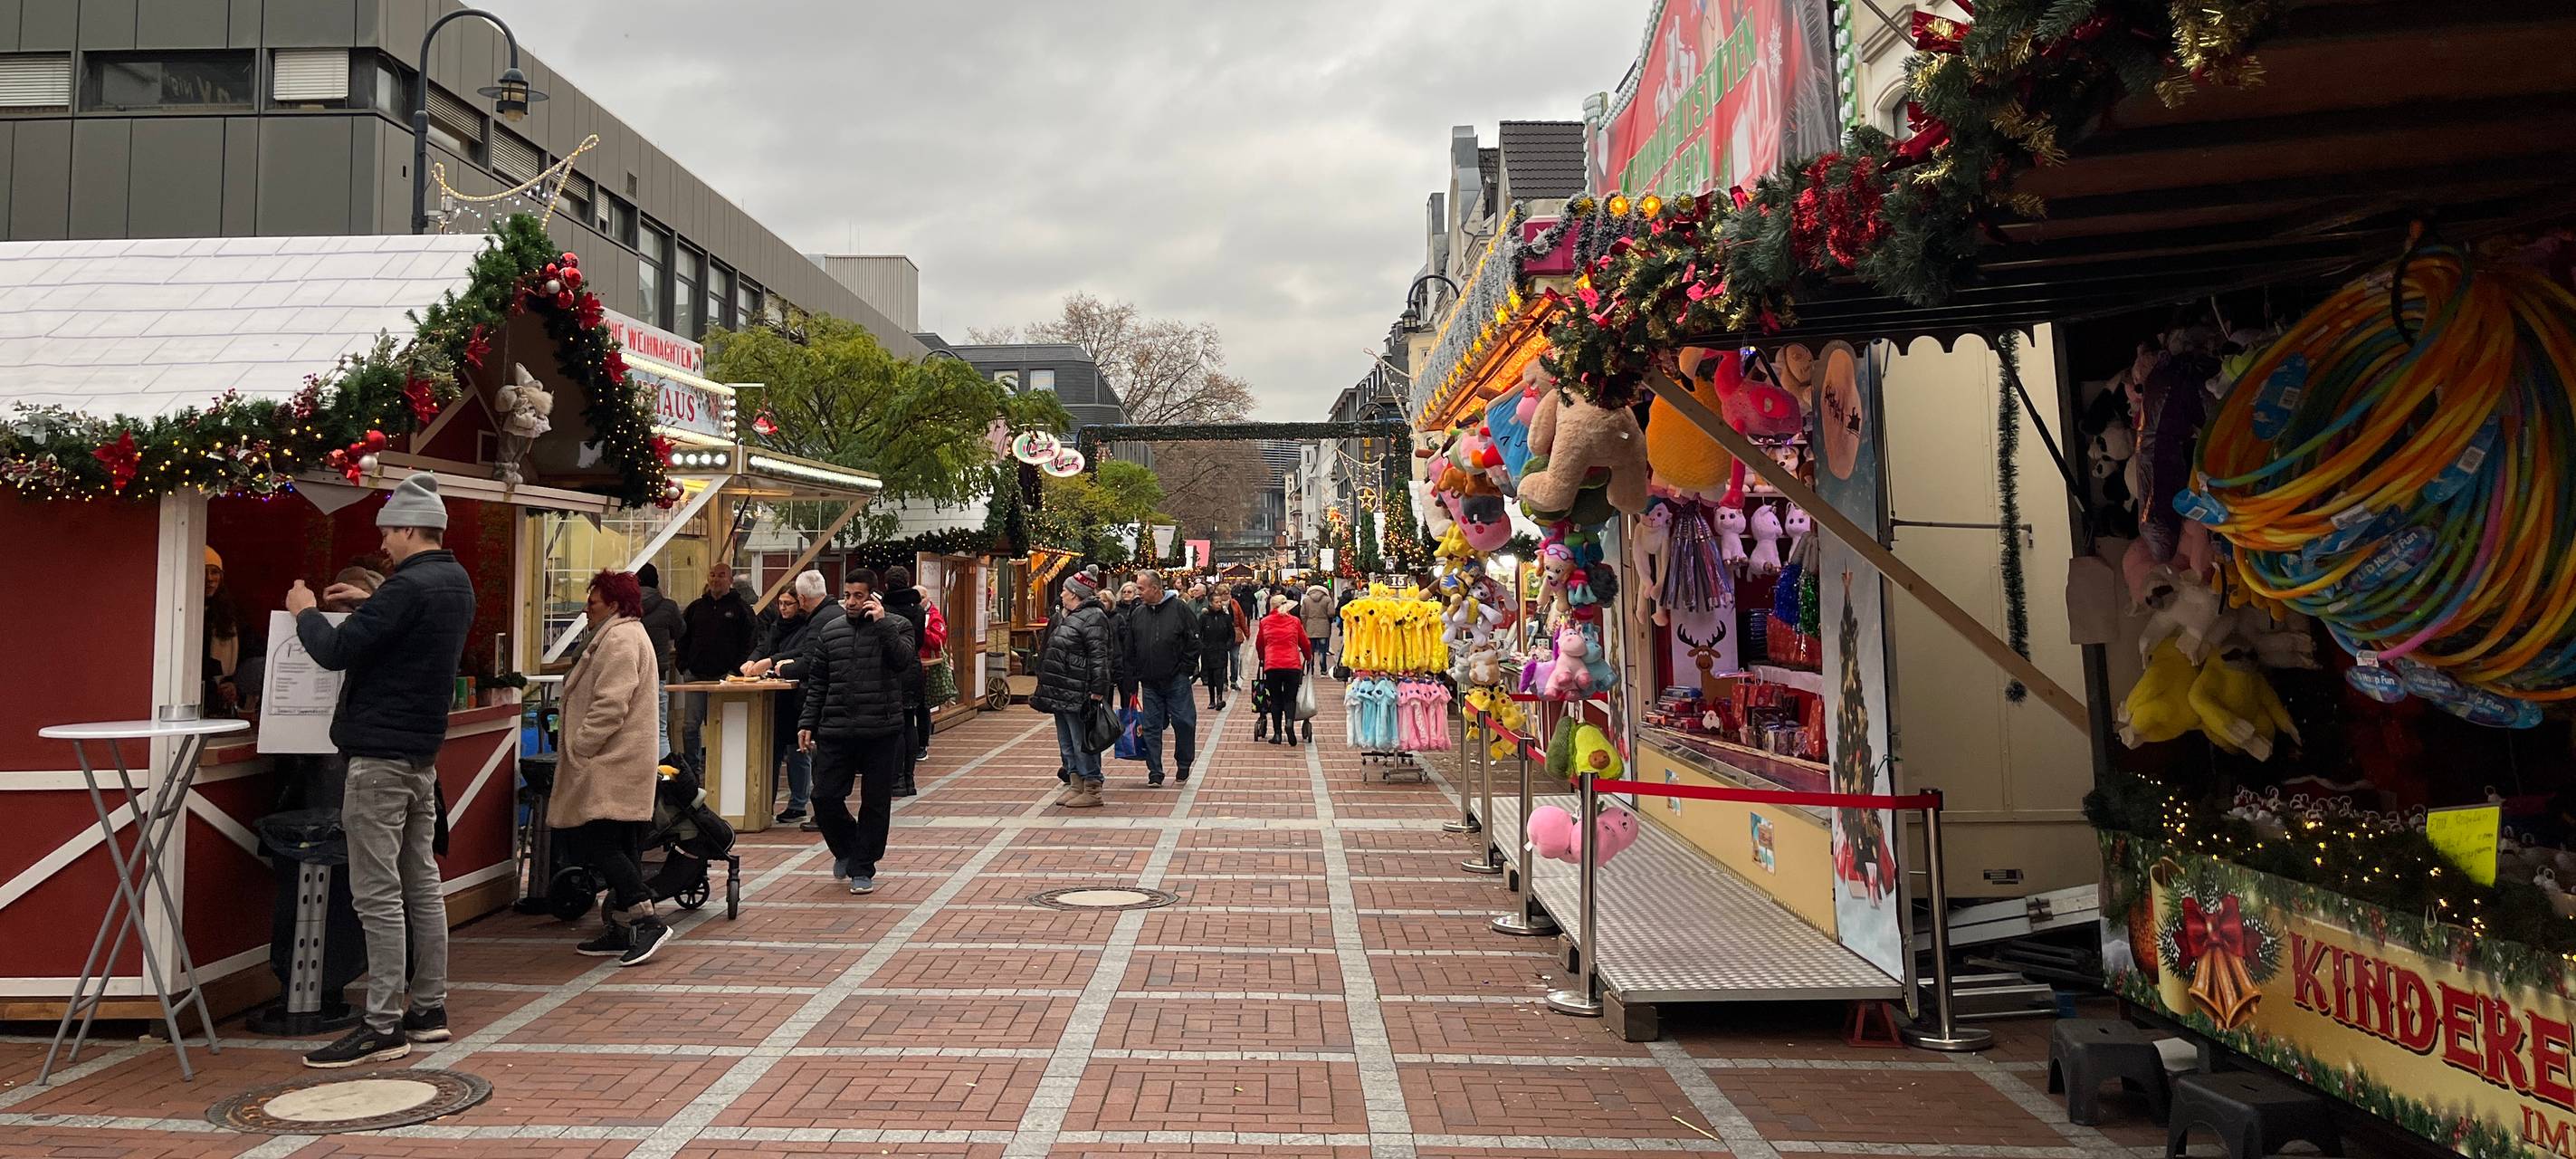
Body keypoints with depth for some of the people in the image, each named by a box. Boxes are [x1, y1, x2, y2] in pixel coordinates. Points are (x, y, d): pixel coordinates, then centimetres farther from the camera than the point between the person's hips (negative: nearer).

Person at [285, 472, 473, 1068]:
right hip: (423, 752, 10)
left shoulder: (409, 587, -19)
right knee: (421, 884, 13)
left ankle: (383, 1026, -1)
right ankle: (428, 1009, 20)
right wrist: (366, 605, 20)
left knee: (378, 895, -5)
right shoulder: (456, 583, 11)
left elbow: (335, 651, -20)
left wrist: (306, 612, -2)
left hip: (381, 755, -10)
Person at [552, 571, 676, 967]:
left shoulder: (620, 640, -13)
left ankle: (646, 923, -11)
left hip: (613, 767, -11)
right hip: (615, 766, 11)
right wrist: (576, 751, 21)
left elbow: (609, 707, -21)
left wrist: (576, 751, -15)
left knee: (597, 843, -11)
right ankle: (623, 930, 16)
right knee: (619, 849, 11)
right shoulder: (623, 635, 22)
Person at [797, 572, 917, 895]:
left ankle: (862, 869, 18)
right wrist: (807, 723, 8)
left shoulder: (896, 626, -1)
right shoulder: (830, 631, 11)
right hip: (835, 732, 3)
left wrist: (882, 624, -22)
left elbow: (905, 662, -20)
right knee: (824, 798, 2)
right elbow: (816, 683, 14)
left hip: (882, 734, -3)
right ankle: (846, 849, 30)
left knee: (875, 804, 4)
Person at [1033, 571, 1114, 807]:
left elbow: (1099, 656, -20)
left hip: (1078, 694, -10)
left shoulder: (1092, 617, -13)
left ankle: (1092, 791, 2)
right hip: (1060, 693, 10)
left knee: (1082, 742, -5)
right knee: (1066, 743, 16)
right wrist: (1046, 687, 24)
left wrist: (1098, 690, -24)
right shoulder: (1064, 616, 18)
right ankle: (1076, 785, 26)